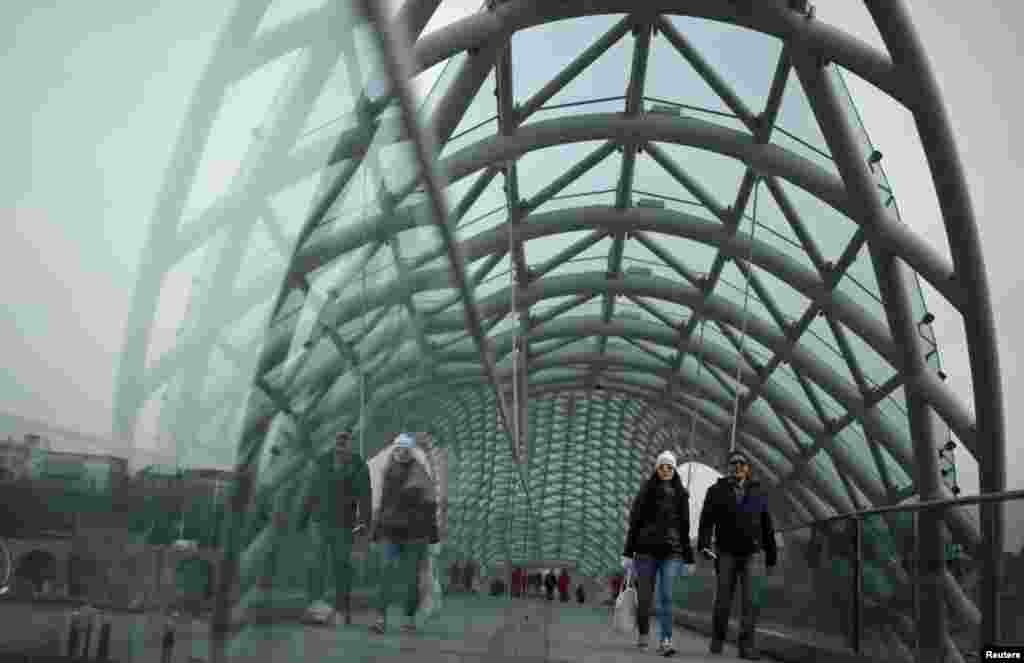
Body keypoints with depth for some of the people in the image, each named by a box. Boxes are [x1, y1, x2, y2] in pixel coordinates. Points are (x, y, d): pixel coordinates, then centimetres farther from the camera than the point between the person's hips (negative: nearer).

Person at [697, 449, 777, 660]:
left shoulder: (758, 494, 9)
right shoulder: (717, 491, 4)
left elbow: (767, 527, 11)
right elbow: (706, 520, -4)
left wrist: (771, 556, 9)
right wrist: (704, 544, -19)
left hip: (751, 553, 1)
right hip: (726, 553, -1)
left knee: (750, 600, -9)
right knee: (723, 599, 2)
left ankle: (746, 645, -7)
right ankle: (718, 637, 22)